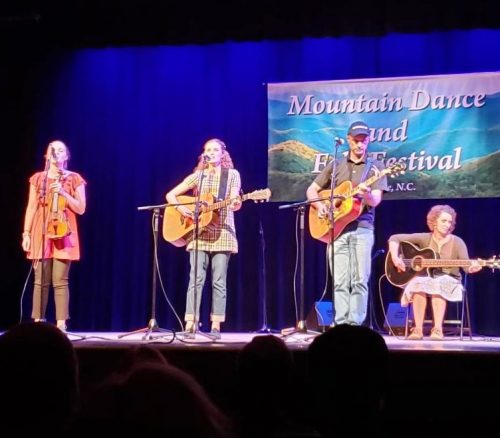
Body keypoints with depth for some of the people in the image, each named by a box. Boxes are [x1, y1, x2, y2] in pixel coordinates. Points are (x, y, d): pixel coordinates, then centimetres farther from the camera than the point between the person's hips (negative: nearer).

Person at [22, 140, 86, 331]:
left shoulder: (74, 179, 6)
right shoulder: (38, 178, 11)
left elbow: (81, 208, 2)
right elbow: (31, 208, 9)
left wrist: (63, 193, -11)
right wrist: (26, 233, 2)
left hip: (63, 232, -2)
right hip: (41, 233, 2)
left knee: (60, 281, -6)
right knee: (40, 281, 1)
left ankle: (61, 324, -4)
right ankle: (38, 322, 5)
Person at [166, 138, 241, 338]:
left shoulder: (232, 174, 6)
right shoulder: (197, 176, 9)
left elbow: (235, 202, -5)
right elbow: (170, 195, 10)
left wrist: (235, 204, -29)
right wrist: (181, 209, -9)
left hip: (222, 234, -1)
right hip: (199, 234, 1)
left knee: (219, 281, -1)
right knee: (196, 279, -6)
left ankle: (215, 326, 3)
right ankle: (190, 325, -6)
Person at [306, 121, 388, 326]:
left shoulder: (375, 167, 7)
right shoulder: (335, 165, 14)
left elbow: (375, 201, -5)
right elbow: (311, 190, 17)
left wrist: (367, 194, -27)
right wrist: (319, 205, -3)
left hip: (362, 228, -2)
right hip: (335, 228, 2)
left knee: (359, 280, -6)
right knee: (340, 282, -1)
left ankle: (355, 324, -2)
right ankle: (341, 324, 0)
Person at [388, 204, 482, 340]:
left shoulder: (457, 242, -3)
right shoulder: (424, 238, -1)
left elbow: (467, 266, -13)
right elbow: (394, 238, -3)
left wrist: (473, 268, -37)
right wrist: (395, 258, -18)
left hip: (448, 281, -1)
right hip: (425, 277, 1)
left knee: (438, 286, -37)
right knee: (419, 285, -34)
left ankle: (438, 329, -34)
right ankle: (418, 329, -29)